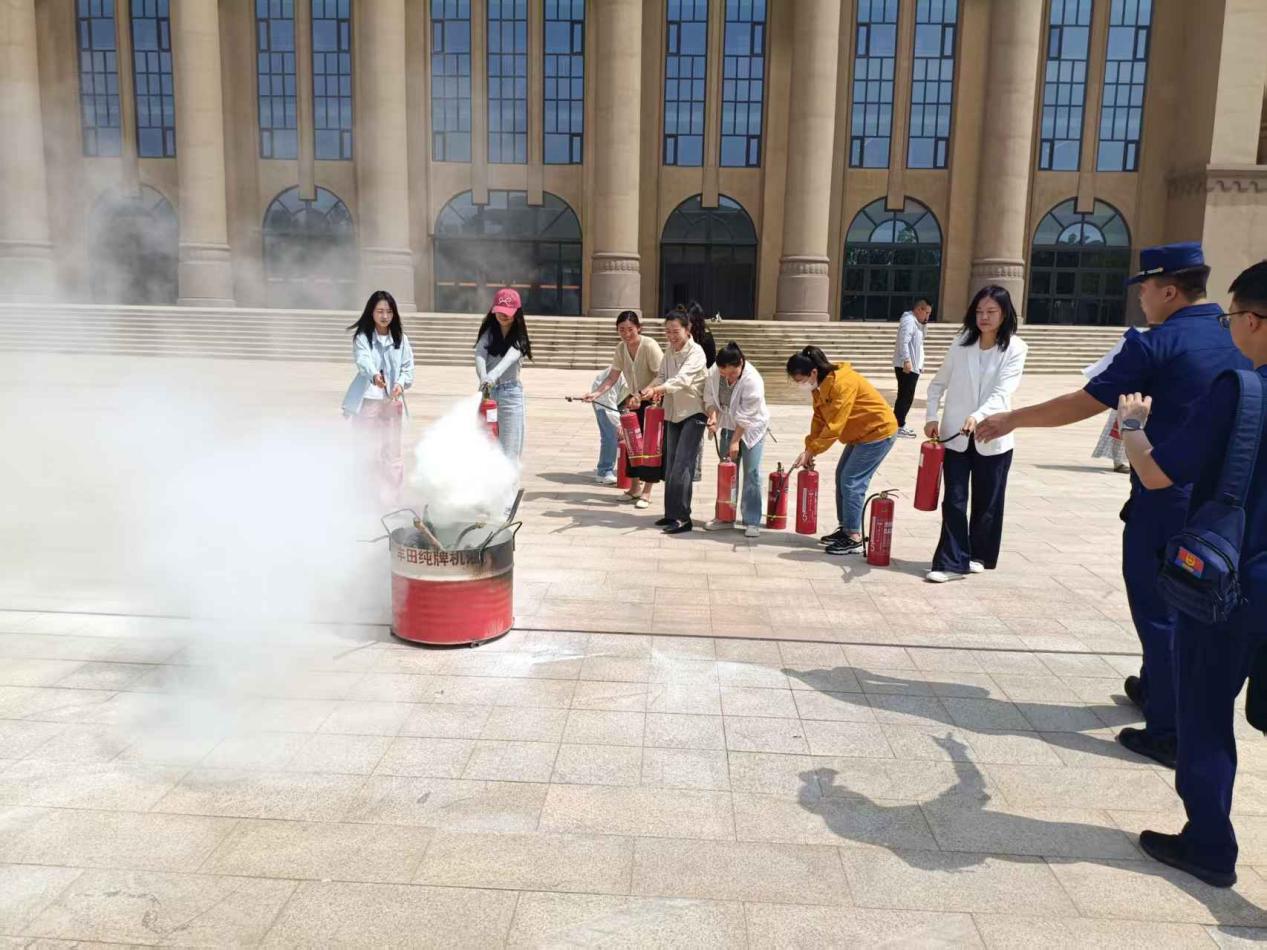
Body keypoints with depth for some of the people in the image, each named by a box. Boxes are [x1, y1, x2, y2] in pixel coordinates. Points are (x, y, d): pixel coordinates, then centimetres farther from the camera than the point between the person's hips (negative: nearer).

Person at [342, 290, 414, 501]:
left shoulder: (400, 339, 7)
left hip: (392, 402, 2)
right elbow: (363, 360, -21)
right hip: (366, 402, -2)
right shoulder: (362, 337, -3)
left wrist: (401, 384, -15)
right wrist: (374, 375, -42)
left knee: (391, 452, 3)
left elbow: (408, 368, 6)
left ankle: (390, 497, 11)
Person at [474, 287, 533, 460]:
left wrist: (494, 374, -41)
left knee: (508, 447, -3)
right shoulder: (489, 332, 5)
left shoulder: (519, 335, -2)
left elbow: (511, 356, -21)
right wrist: (483, 378, -32)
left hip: (511, 393, -2)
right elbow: (480, 355, -11)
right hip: (488, 391, 3)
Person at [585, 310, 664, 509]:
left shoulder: (650, 346, -22)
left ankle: (646, 492, 2)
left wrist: (641, 396, -33)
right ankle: (635, 487, 23)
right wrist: (596, 393, -18)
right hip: (635, 399, 7)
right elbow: (613, 377, -3)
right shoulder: (621, 348, -2)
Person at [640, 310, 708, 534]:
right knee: (670, 465, 10)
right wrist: (649, 390, -12)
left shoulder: (696, 352, -15)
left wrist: (657, 389, -45)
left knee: (682, 465, -13)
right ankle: (672, 513, 19)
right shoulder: (669, 351, 8)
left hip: (693, 413, -7)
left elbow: (682, 379, -30)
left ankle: (682, 517, -9)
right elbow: (662, 377, 10)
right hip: (673, 413, 7)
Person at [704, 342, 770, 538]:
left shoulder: (753, 381, -30)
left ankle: (752, 521, -3)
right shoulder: (714, 373, -15)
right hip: (728, 427, 5)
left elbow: (745, 417, -26)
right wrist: (713, 415, -22)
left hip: (751, 428, -5)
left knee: (751, 473, -8)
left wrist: (735, 441, -23)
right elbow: (710, 398, -3)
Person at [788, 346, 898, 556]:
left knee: (852, 481, -11)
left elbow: (834, 425, -29)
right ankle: (845, 528, 21)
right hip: (861, 433, 10)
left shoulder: (842, 383, -29)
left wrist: (812, 450, -22)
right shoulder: (820, 386, 0)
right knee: (842, 476, 11)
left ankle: (854, 538, -5)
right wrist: (809, 448, -8)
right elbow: (819, 419, 3)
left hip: (878, 432, -10)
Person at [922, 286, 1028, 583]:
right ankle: (951, 561, 3)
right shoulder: (961, 343, 3)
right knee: (954, 501, -1)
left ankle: (979, 556, 28)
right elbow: (938, 383, 9)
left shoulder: (1015, 348, -5)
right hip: (955, 435, 1)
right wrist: (932, 417, -4)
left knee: (986, 502, 11)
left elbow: (1002, 391, -16)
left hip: (992, 437, -1)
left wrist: (978, 415, -33)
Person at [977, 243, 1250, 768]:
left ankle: (1170, 732, 9)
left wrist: (1011, 419, -3)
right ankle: (1158, 688, 42)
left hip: (1166, 496, -7)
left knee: (1157, 606, 3)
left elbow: (1081, 405, -14)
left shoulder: (1157, 345, -16)